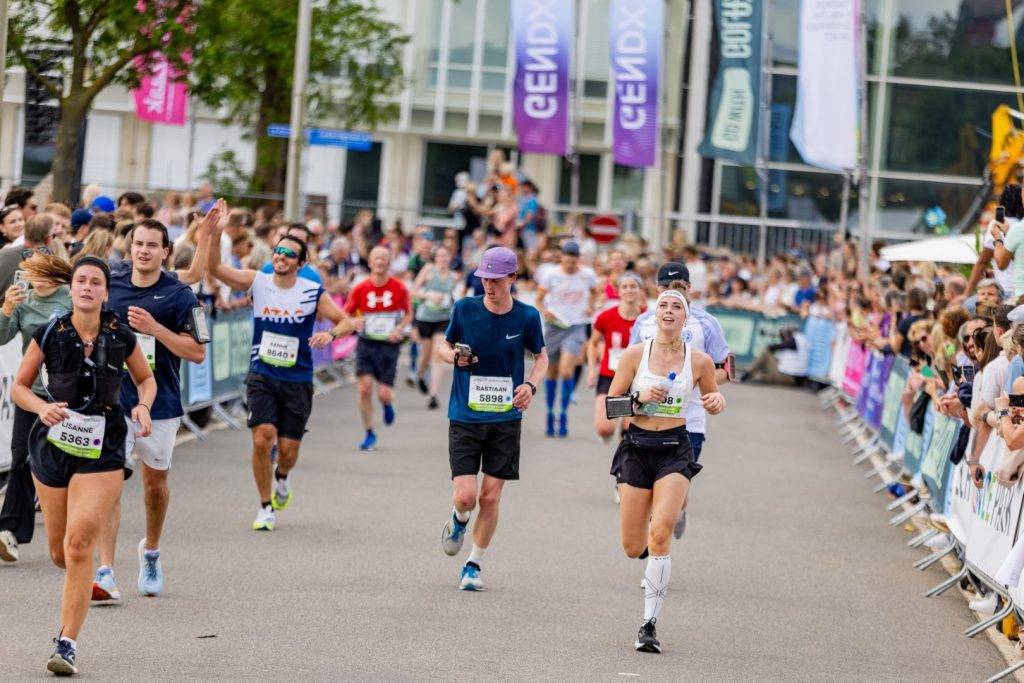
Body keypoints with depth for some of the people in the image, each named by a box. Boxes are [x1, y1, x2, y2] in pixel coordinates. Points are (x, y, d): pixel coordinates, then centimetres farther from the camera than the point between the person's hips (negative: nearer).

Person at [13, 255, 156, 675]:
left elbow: (146, 378, 16)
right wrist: (42, 407, -17)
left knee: (79, 545, -16)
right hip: (52, 446, 2)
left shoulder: (121, 337, -2)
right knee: (59, 553, 9)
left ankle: (67, 644, -12)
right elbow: (18, 387, 4)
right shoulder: (50, 334, -3)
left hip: (102, 451, -2)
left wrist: (144, 406, -5)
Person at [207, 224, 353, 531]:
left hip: (298, 380, 0)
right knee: (262, 438, -17)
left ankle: (282, 477, 39)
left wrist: (331, 333, -19)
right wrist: (215, 234, -25)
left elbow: (346, 321, 3)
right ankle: (266, 507, 0)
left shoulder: (313, 292, -3)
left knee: (288, 450, 1)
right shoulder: (257, 282, -2)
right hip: (261, 376, 0)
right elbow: (215, 268, -9)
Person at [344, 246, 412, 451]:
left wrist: (399, 329, -8)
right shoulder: (360, 289, -2)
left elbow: (408, 314, 10)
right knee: (365, 387, -12)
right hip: (366, 343, 1)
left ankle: (387, 404, 33)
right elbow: (343, 316, 4)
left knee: (384, 394, -7)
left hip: (389, 344, -1)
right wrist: (354, 322, -18)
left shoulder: (400, 288, -3)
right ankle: (369, 434, 4)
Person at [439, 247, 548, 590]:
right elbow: (445, 345, 12)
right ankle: (458, 520, 27)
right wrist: (455, 356, -11)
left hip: (506, 420, 0)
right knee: (466, 496, -10)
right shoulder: (465, 308, -4)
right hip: (465, 417, 0)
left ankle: (473, 565, 18)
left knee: (490, 498, -1)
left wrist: (531, 385, -7)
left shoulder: (527, 316, -3)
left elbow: (541, 356, 12)